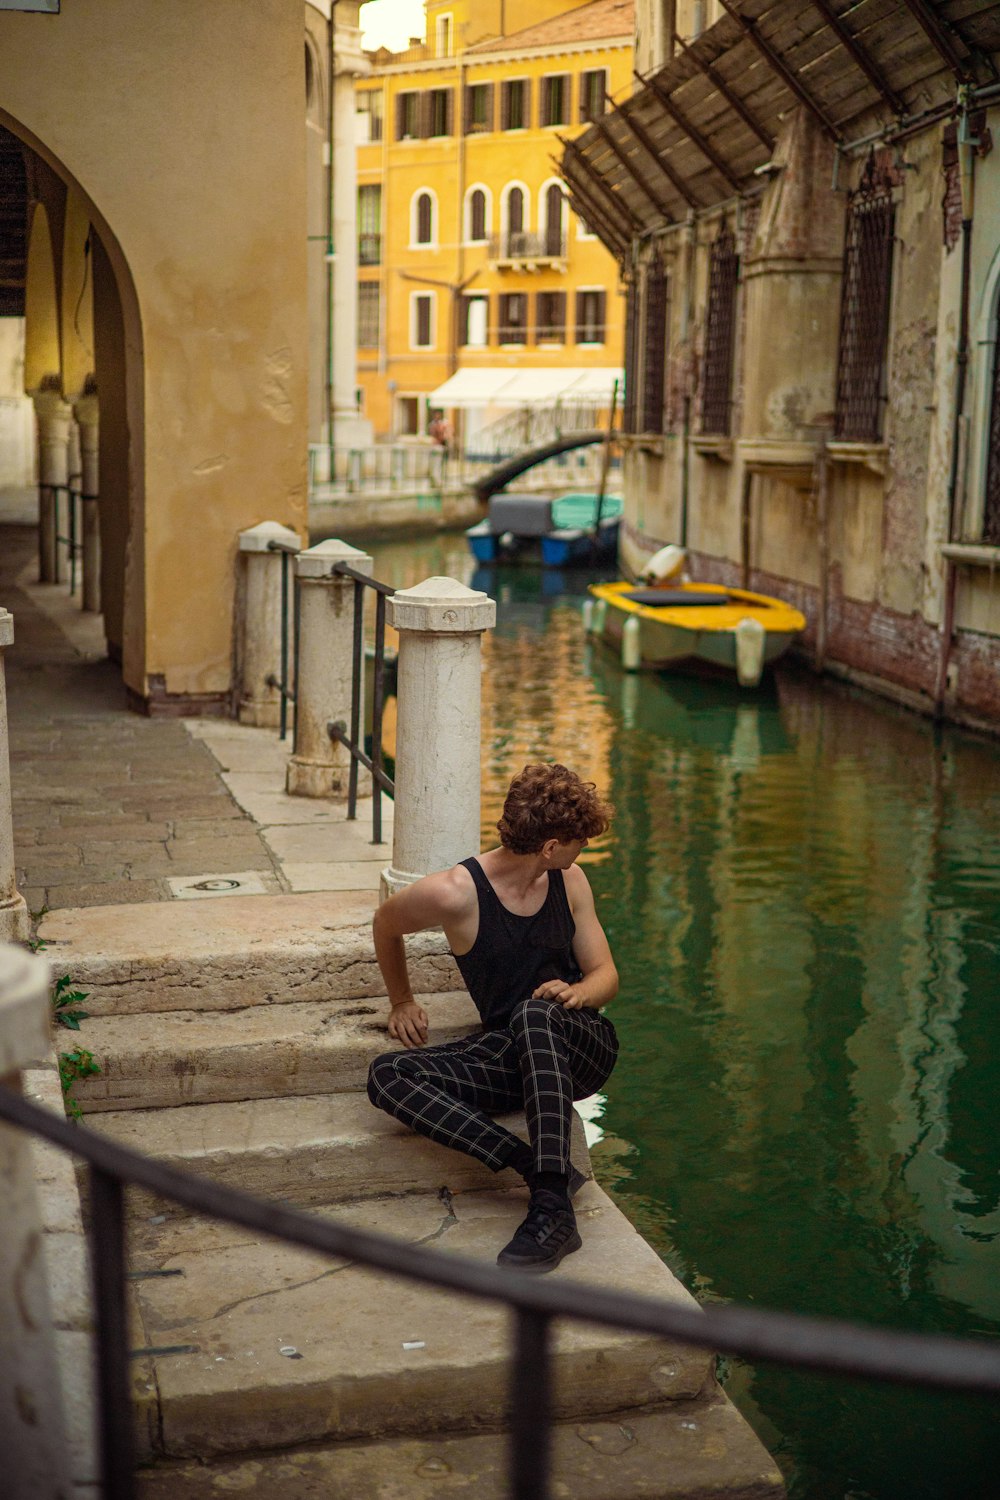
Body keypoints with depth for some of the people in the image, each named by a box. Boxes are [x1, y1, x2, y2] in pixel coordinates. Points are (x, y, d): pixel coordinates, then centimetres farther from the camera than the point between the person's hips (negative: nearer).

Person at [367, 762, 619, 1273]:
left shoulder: (569, 881, 2)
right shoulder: (455, 893, -9)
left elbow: (606, 975, 8)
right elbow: (386, 924, 11)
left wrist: (578, 992, -16)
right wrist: (401, 1001, 19)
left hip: (581, 1046, 0)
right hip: (510, 1057, 0)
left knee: (534, 1013, -37)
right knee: (387, 1076, -25)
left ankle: (553, 1208, -44)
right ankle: (542, 1169, -36)